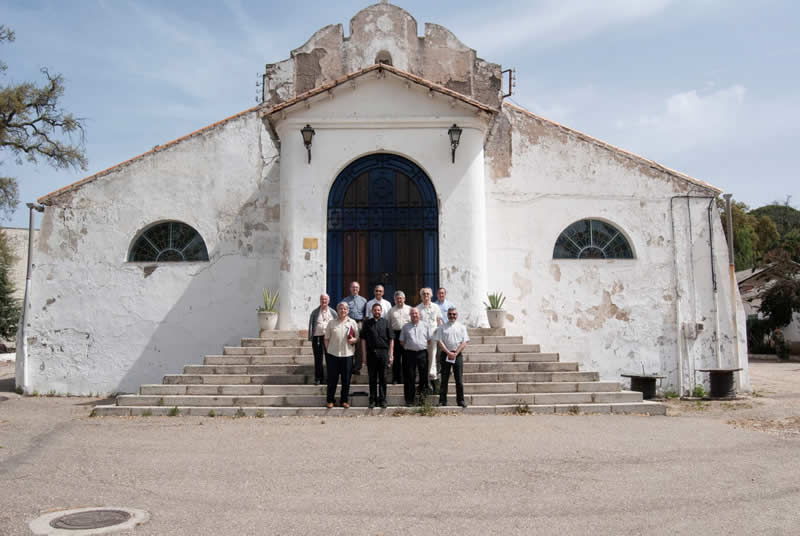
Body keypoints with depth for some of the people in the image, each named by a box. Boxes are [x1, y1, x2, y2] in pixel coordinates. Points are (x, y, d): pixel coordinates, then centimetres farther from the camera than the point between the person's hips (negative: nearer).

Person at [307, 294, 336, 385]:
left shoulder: (333, 312, 11)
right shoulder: (315, 312, 9)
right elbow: (311, 325, 7)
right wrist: (310, 338, -1)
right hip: (317, 337, 0)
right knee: (318, 359, 2)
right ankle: (318, 378, 11)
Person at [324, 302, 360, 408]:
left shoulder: (352, 323, 7)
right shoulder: (332, 323, 7)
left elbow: (357, 337, 10)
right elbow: (327, 338, 9)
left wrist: (353, 340, -11)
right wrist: (327, 350, 1)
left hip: (347, 354, 0)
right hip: (333, 354, 0)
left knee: (346, 379, 5)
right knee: (332, 378, 4)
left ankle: (344, 400, 17)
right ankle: (330, 400, 16)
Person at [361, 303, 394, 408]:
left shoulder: (385, 322, 5)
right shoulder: (367, 323, 7)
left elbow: (391, 339, 4)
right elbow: (363, 340, 6)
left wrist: (390, 355, -1)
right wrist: (364, 355, 0)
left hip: (383, 352, 0)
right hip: (371, 352, 0)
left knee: (383, 378, 5)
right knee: (372, 378, 6)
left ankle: (382, 400, 13)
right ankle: (372, 400, 13)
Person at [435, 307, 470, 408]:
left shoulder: (461, 327, 9)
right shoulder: (442, 327, 6)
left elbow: (464, 342, 1)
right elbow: (439, 341, -2)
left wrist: (455, 353, -10)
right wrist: (448, 353, -12)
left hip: (457, 354, 1)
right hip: (445, 354, -1)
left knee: (459, 379, 1)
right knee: (444, 379, 1)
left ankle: (460, 400, 8)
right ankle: (442, 400, 6)